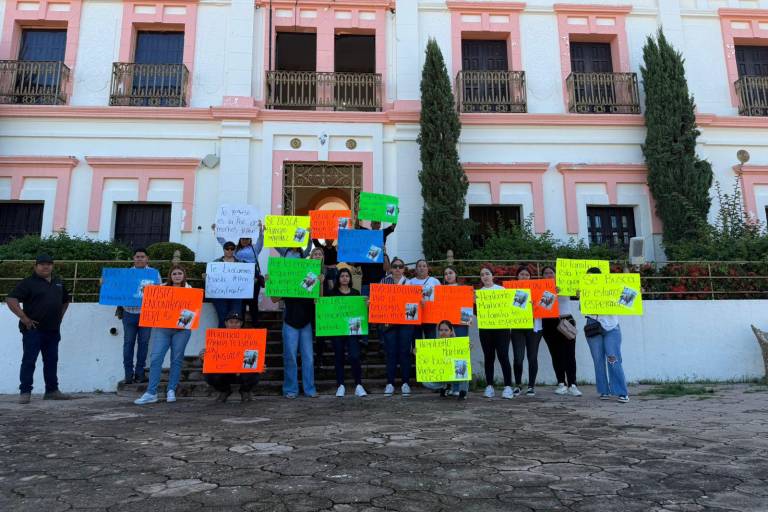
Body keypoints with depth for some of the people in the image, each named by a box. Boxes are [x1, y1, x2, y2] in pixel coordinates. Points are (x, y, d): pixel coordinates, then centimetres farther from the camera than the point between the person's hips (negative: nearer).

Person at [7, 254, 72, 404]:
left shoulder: (58, 283, 14)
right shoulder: (28, 282, -6)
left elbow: (66, 300, 28)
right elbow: (11, 299, -14)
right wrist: (24, 318, -17)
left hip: (53, 330, 6)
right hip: (33, 330, -6)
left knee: (52, 361, 10)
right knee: (29, 361, -2)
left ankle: (52, 390, 18)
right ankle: (25, 392, 5)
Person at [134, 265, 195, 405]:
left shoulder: (190, 290, 9)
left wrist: (188, 317, -15)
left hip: (181, 328, -1)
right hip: (161, 327, 1)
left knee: (177, 359, 2)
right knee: (156, 358, -7)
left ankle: (171, 391, 10)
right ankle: (151, 393, -5)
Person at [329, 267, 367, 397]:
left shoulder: (356, 293, 12)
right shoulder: (333, 293, 6)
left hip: (352, 328, 0)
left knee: (354, 356, -9)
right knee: (339, 357, 5)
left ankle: (358, 385, -2)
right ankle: (340, 385, 13)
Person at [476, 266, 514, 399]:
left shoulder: (501, 289, 6)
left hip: (501, 326, -2)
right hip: (485, 328, 2)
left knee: (503, 356, -6)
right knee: (488, 357, 4)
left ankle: (508, 386, -3)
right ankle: (489, 386, 9)